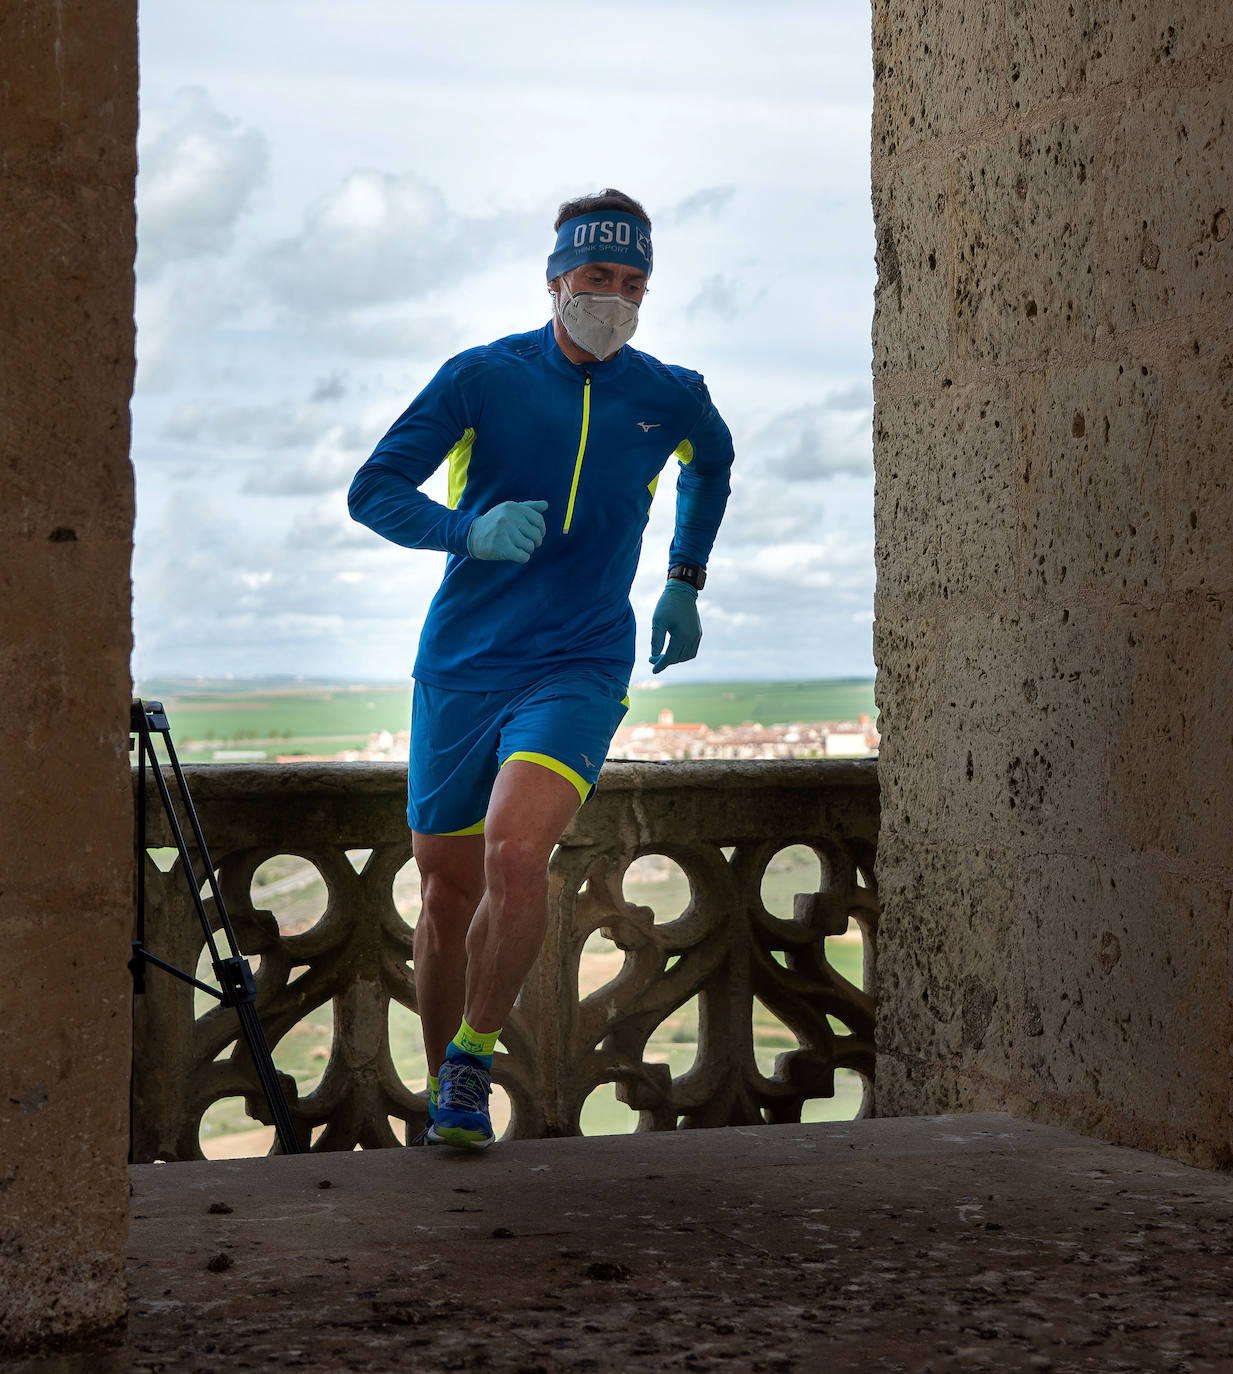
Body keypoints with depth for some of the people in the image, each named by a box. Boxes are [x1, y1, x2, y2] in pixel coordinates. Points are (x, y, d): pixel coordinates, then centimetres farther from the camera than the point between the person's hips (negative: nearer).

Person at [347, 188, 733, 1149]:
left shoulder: (670, 398, 3)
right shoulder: (483, 377, -4)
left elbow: (713, 461, 27)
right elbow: (372, 492, -6)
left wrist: (685, 582, 25)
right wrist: (469, 531, -23)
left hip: (579, 668, 0)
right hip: (460, 664, 0)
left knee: (516, 852, -25)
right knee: (448, 889, 7)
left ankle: (473, 1065, -7)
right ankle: (442, 1091, 28)